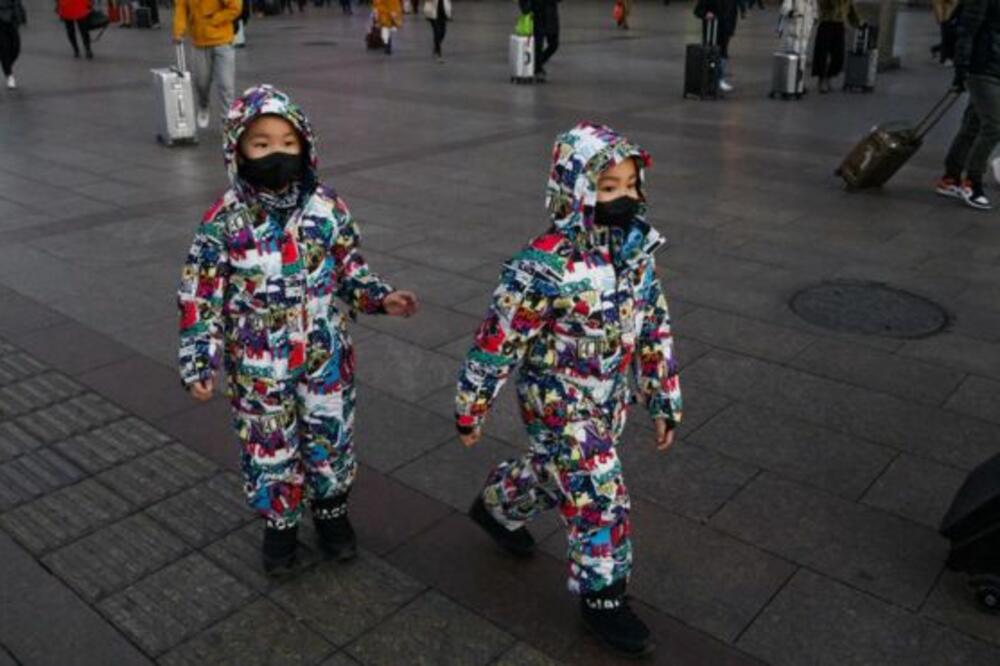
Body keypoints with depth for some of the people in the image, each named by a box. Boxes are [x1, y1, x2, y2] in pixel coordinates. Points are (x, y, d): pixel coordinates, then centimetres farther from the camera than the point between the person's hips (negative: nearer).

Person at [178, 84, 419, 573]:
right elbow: (200, 298, -8)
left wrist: (381, 298, -10)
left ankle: (331, 510, 43)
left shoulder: (326, 208, -8)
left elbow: (349, 269, 5)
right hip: (259, 368, -1)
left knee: (331, 438, 16)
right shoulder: (224, 221, -13)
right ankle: (280, 522, 39)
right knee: (268, 447, 14)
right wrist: (198, 364, -13)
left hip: (325, 357, 2)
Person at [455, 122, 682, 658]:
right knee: (600, 498, -2)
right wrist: (469, 410, -11)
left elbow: (654, 329, 3)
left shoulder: (636, 249, -7)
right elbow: (497, 341, -20)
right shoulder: (543, 266, -28)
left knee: (557, 471, 25)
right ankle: (602, 594, 22)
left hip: (609, 398, 7)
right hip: (560, 402, -7)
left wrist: (665, 401, 7)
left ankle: (496, 507, 54)